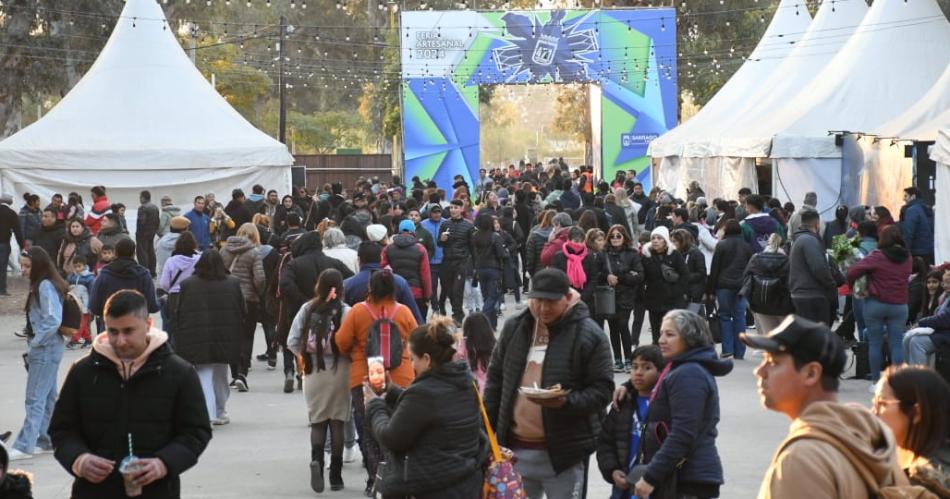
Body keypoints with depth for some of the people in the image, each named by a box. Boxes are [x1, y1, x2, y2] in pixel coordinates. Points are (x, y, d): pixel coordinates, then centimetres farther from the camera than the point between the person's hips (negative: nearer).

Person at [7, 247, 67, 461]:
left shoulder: (45, 286, -17)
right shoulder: (40, 285, 12)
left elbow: (53, 321, -24)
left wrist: (35, 342, -15)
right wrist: (33, 344, 11)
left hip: (45, 349, -10)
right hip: (44, 349, 10)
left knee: (35, 398, -7)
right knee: (48, 397, 14)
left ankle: (24, 446, -6)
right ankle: (48, 439, 20)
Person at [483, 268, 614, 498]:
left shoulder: (589, 335, -9)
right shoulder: (514, 327, 6)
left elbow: (601, 390, -8)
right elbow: (496, 380, 14)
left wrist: (566, 402, -25)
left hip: (563, 452, -5)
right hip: (515, 448, 5)